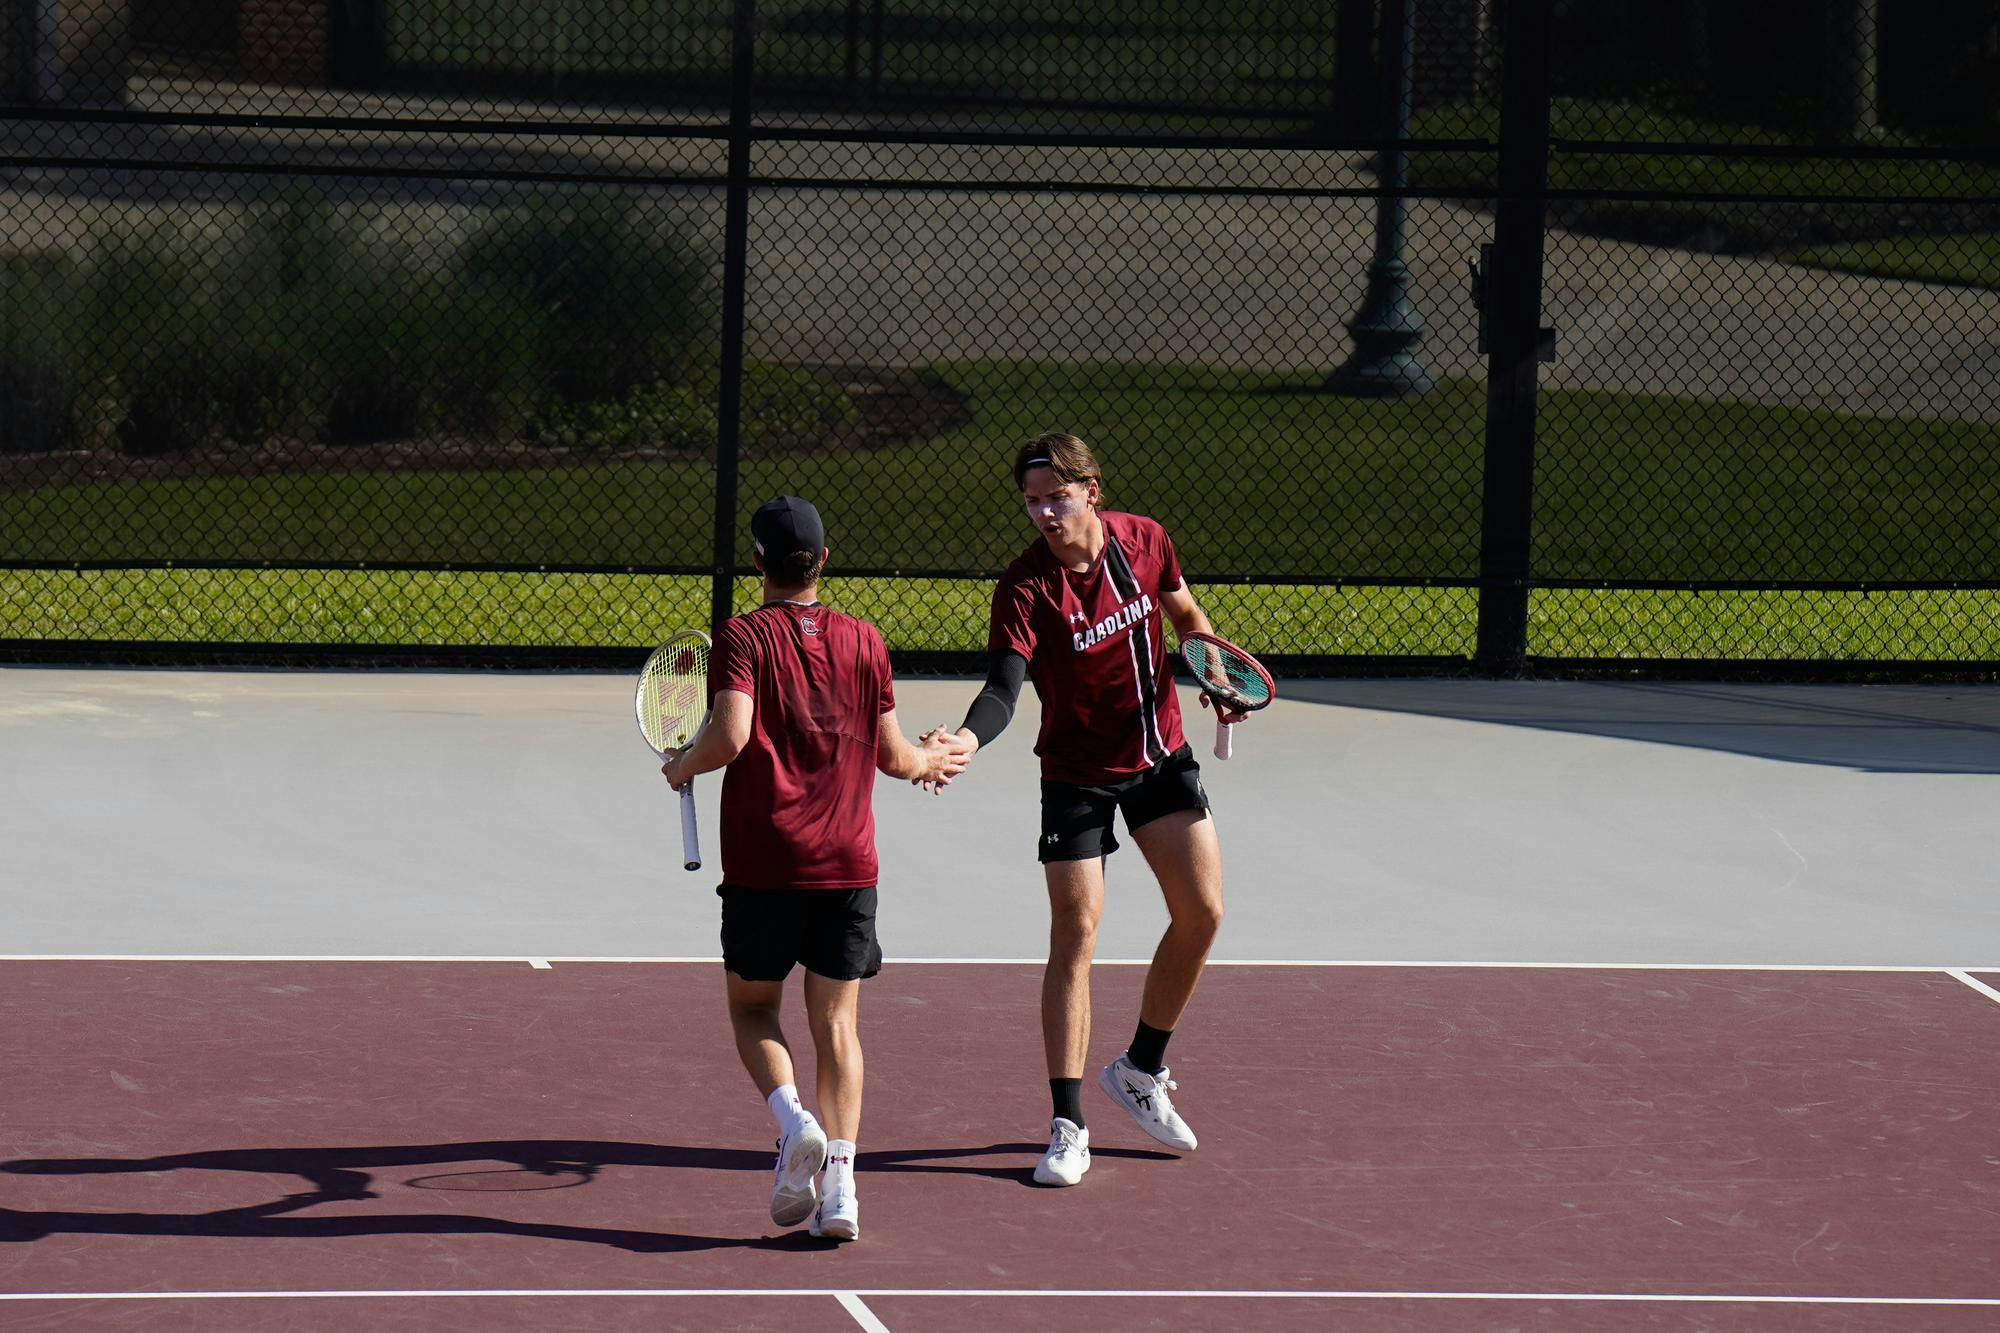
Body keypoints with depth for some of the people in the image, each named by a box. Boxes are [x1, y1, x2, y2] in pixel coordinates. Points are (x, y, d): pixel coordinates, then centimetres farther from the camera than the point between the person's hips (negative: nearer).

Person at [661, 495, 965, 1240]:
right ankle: (839, 1178, -6)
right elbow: (891, 756, 10)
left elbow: (731, 735, -19)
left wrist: (683, 765, 1)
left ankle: (793, 1120, -13)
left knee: (752, 1007, 14)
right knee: (836, 1021, 7)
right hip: (848, 863, 2)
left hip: (763, 863, -2)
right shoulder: (863, 641, 5)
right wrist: (934, 761, 31)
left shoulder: (744, 638, -5)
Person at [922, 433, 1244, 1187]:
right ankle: (1067, 1127, -2)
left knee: (1200, 912, 1)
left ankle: (1140, 1071, 23)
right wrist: (967, 740, -54)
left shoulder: (1144, 541, -9)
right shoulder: (1026, 587, -22)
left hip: (1162, 757, 4)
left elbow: (1185, 614, 11)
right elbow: (1005, 686, -34)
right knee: (1075, 937, -8)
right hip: (1077, 776, -4)